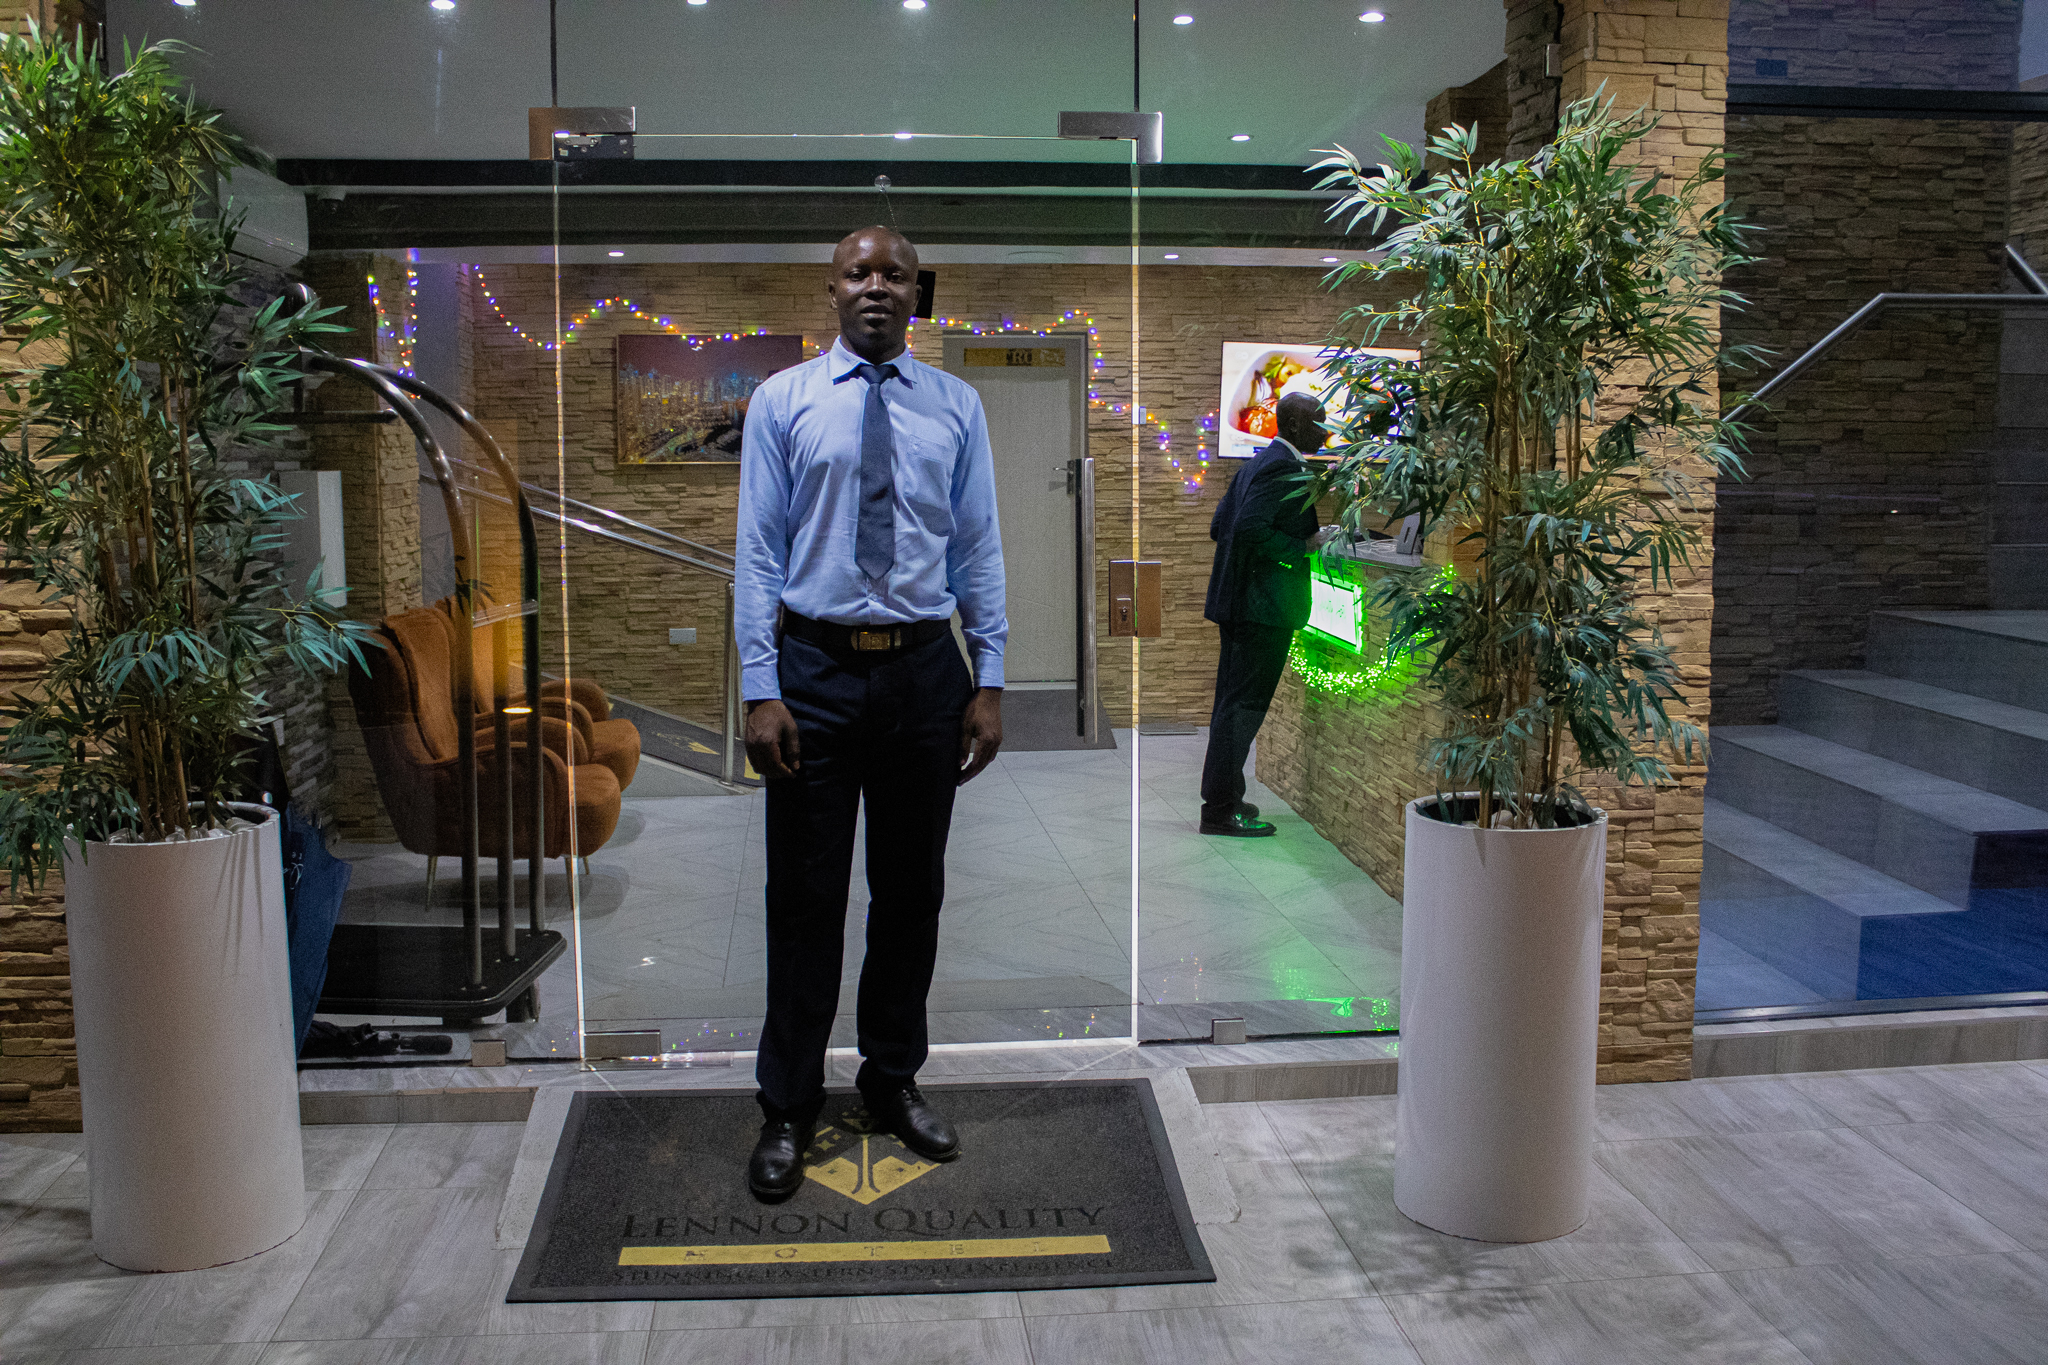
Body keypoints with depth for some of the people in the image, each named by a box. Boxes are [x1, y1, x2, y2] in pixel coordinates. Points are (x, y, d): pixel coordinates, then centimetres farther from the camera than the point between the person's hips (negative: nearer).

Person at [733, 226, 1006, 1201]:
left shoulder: (956, 408, 6)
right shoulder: (783, 401, 2)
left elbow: (979, 551, 5)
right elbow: (758, 552, -2)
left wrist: (988, 683, -1)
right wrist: (761, 690, -9)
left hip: (925, 669, 2)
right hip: (816, 667, -2)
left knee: (913, 891, 12)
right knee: (805, 898, 4)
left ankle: (894, 1082, 30)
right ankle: (788, 1108, 19)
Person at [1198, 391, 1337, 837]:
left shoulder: (1257, 463, 16)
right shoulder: (1285, 469, -14)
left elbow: (1219, 525, 16)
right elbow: (1250, 528, -26)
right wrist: (1304, 546, -17)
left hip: (1237, 600, 11)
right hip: (1264, 606, -10)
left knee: (1232, 702, 16)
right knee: (1244, 705, -6)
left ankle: (1223, 796, 27)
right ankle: (1220, 811, -2)